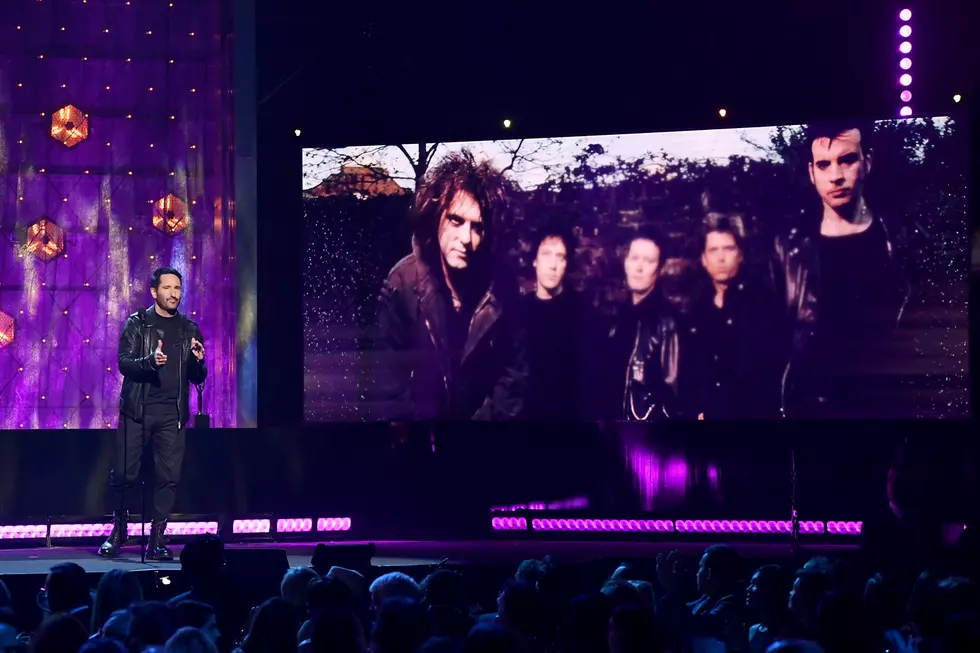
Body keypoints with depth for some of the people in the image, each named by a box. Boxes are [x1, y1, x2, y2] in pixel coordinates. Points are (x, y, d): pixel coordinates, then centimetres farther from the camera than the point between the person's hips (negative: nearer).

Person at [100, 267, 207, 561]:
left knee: (169, 476, -2)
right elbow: (124, 363, -8)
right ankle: (118, 530, 19)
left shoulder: (189, 329, 11)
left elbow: (197, 378, 13)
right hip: (136, 410, -2)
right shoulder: (137, 324, 2)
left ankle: (157, 539, 5)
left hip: (172, 414, 3)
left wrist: (198, 361, -9)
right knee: (124, 474, -1)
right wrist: (151, 361, -26)